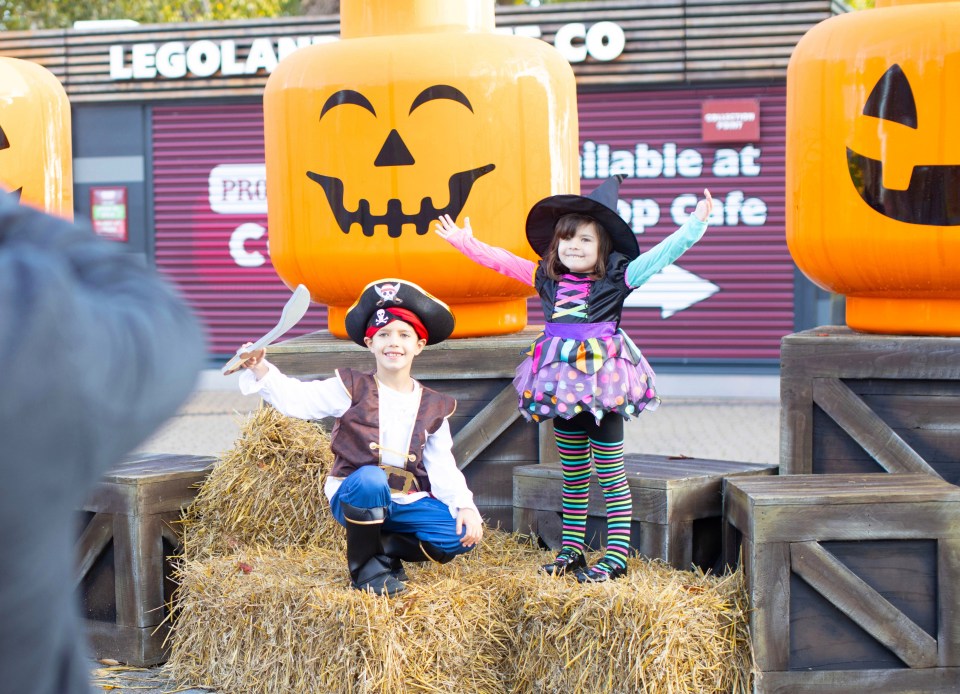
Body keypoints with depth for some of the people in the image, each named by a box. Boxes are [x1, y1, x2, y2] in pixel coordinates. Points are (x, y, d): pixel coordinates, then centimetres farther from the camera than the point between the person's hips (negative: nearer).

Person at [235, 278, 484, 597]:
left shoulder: (433, 407, 10)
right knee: (370, 479, -39)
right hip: (354, 497, -3)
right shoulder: (352, 389, 1)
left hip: (406, 502, 3)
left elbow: (442, 466, 8)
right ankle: (365, 565, -15)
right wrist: (259, 369, -25)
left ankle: (384, 548, 4)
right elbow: (296, 398, -8)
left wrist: (464, 505, -8)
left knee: (464, 536, -19)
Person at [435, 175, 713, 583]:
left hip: (604, 381, -5)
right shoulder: (547, 278, 11)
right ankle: (571, 549, 20)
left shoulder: (618, 278, -3)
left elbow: (663, 254, -9)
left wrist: (696, 224, -19)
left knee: (610, 472, -2)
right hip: (564, 382, 5)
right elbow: (503, 261, 20)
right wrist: (466, 243, 26)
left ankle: (617, 556, 0)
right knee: (572, 472, 13)